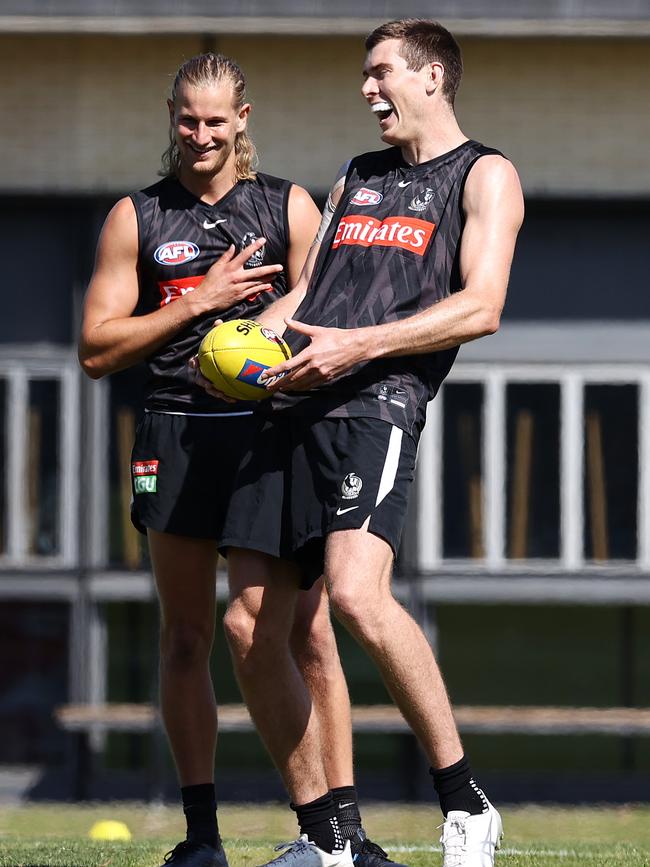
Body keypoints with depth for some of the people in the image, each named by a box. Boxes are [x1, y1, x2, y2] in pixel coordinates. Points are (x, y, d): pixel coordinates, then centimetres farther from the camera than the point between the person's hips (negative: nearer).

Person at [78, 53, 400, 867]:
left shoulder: (289, 208, 8)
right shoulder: (136, 218, 9)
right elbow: (96, 349, 3)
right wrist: (197, 303, -6)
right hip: (177, 437, 1)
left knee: (308, 632, -6)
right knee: (185, 638, 2)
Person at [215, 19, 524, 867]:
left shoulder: (484, 176, 5)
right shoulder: (355, 178, 27)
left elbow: (480, 306, -7)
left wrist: (359, 344, -16)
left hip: (375, 407, -7)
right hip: (291, 410, 7)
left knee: (356, 593, -29)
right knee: (249, 628, 0)